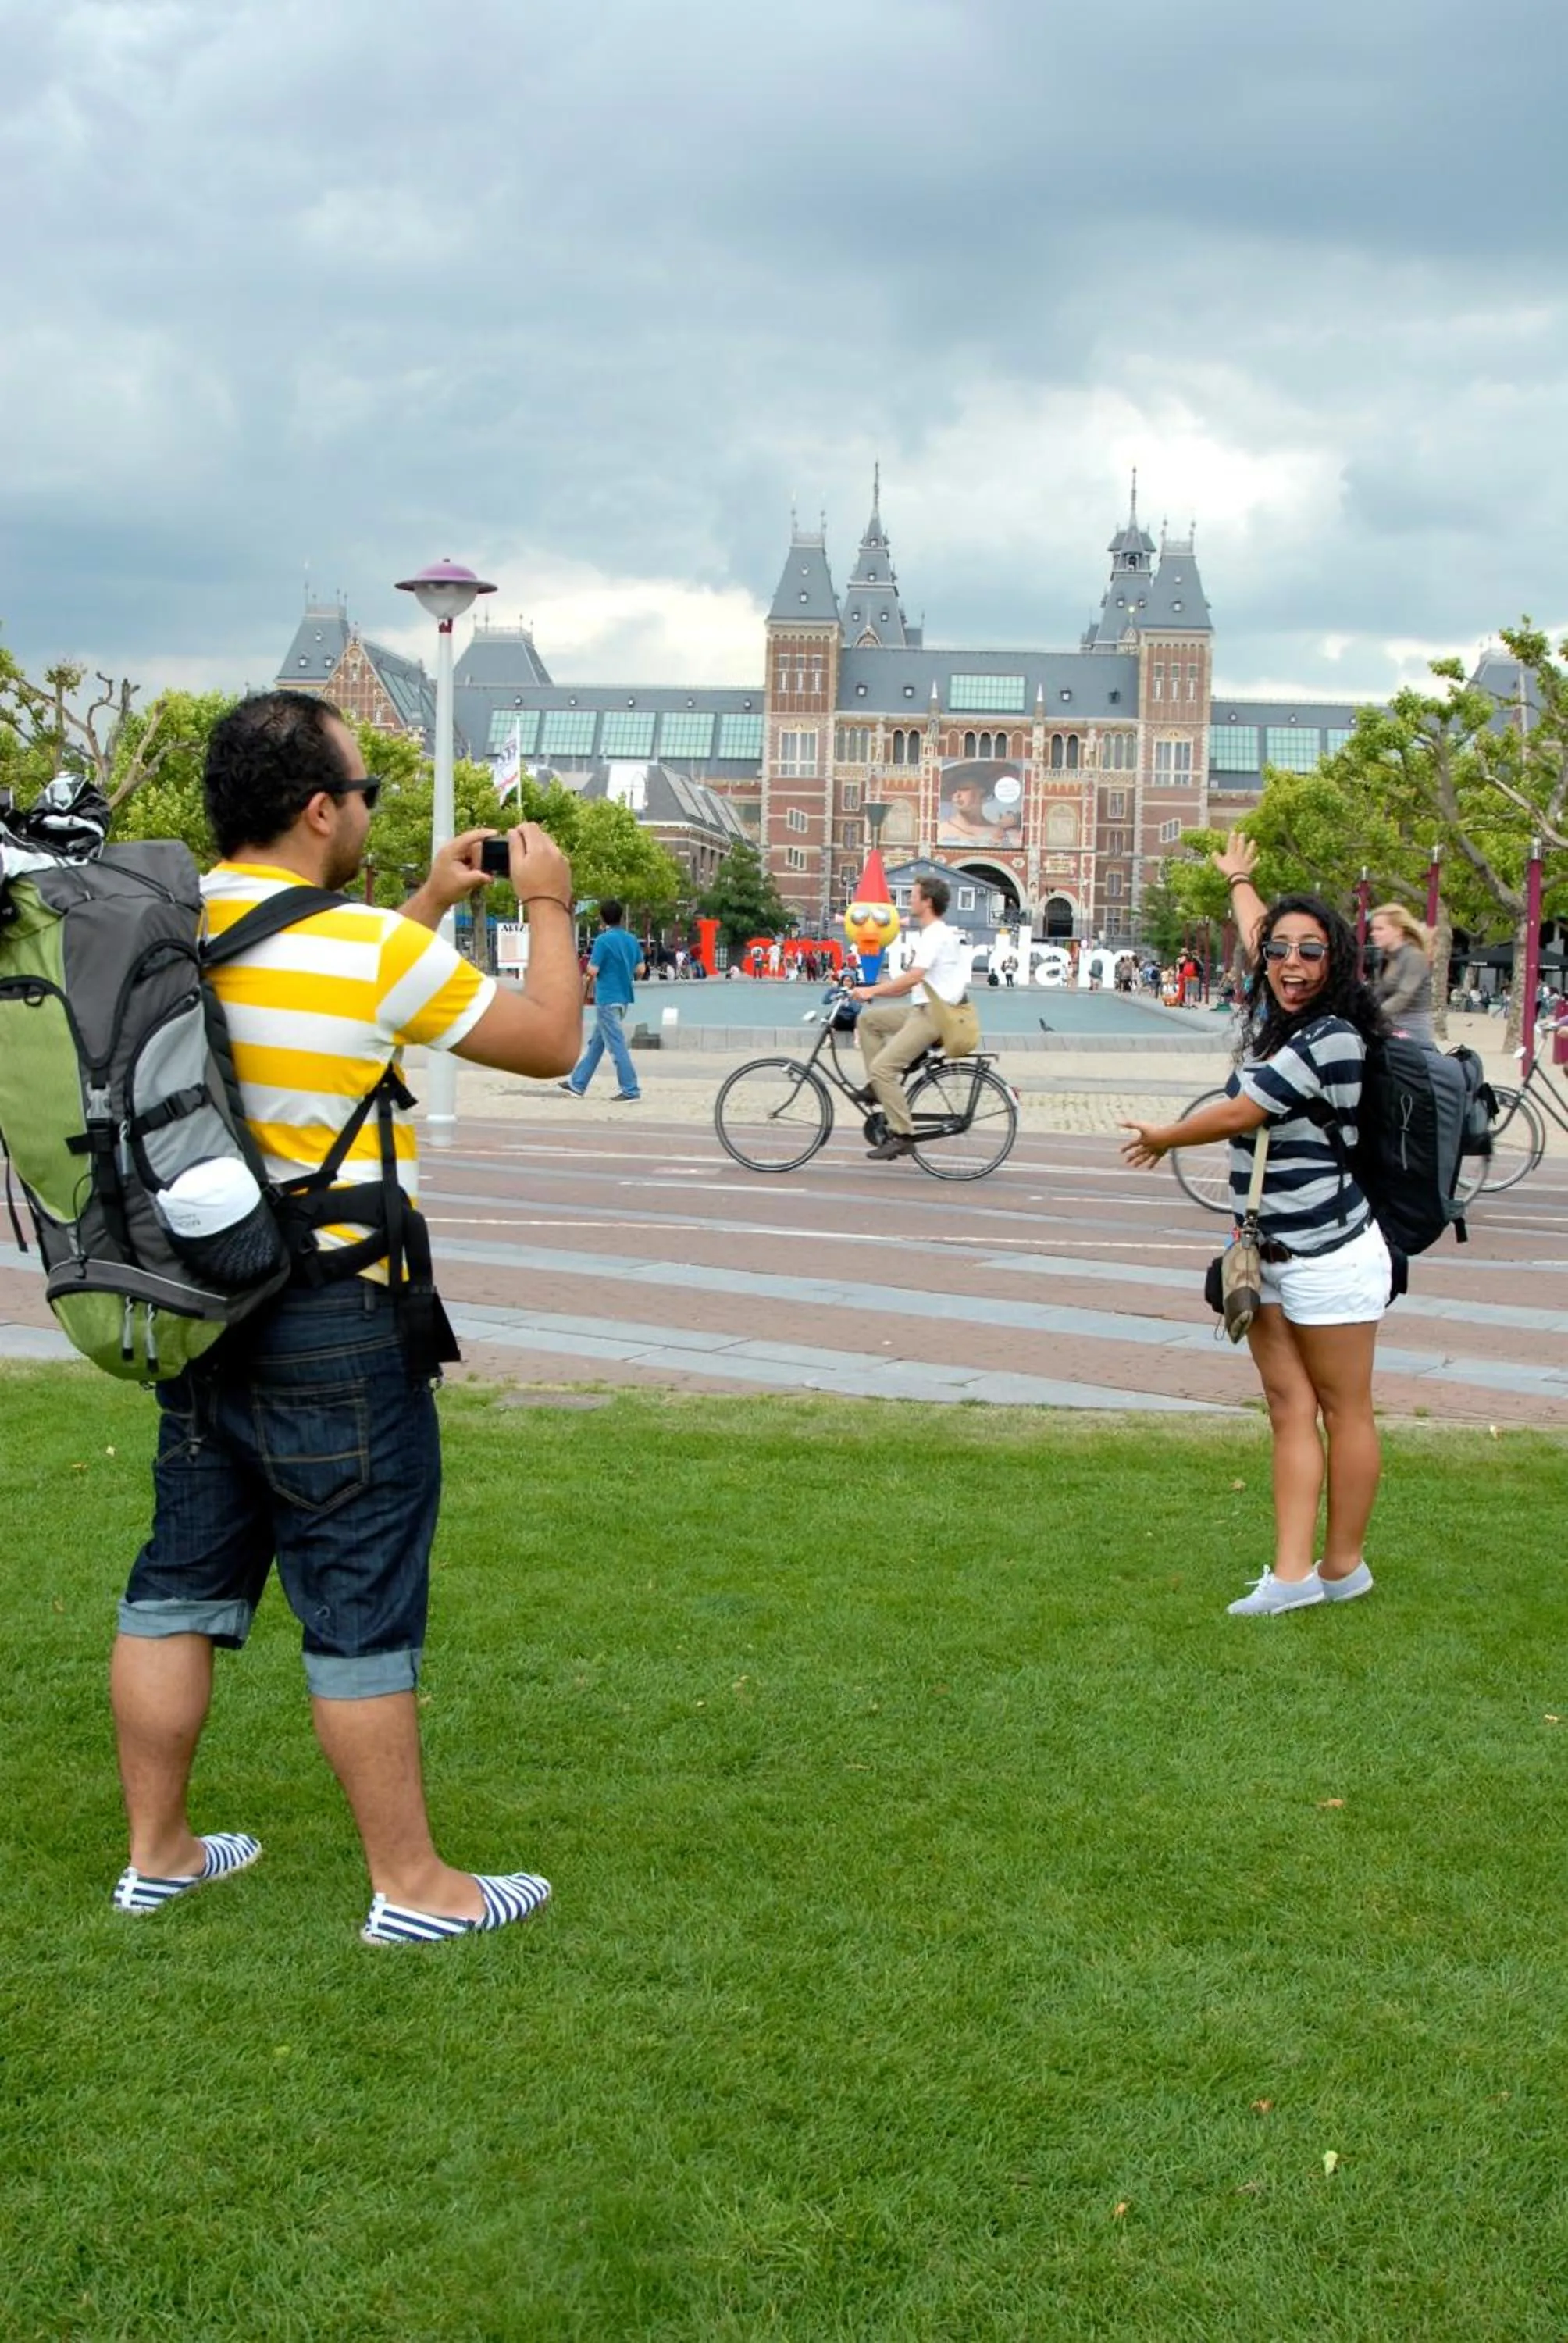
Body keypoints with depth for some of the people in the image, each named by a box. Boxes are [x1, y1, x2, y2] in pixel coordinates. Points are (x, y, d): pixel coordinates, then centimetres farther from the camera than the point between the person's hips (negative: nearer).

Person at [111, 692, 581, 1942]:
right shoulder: (367, 946, -16)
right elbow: (548, 1039, -5)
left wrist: (430, 903, 23)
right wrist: (549, 905, 8)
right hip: (334, 1325, -7)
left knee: (179, 1586, 15)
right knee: (362, 1609, 1)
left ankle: (158, 1854, 26)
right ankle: (413, 1886, 12)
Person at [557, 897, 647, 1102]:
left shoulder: (603, 940, -15)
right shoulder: (631, 940, 6)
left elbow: (592, 971, -16)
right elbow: (641, 970, 9)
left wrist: (591, 962, 5)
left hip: (608, 999, -8)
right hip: (624, 998, 8)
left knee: (616, 1045, -4)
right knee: (595, 1042, 16)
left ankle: (631, 1091, -5)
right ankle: (577, 1084, 23)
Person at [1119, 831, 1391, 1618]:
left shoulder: (1330, 1040, -17)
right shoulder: (1274, 1016, 9)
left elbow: (1240, 1114, -15)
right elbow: (1258, 939, 31)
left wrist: (1164, 1138, 3)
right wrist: (1239, 880, 50)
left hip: (1330, 1256, -8)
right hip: (1272, 1256, 8)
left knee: (1342, 1411, 3)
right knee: (1290, 1411, 4)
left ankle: (1343, 1566, 13)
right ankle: (1291, 1573, 2)